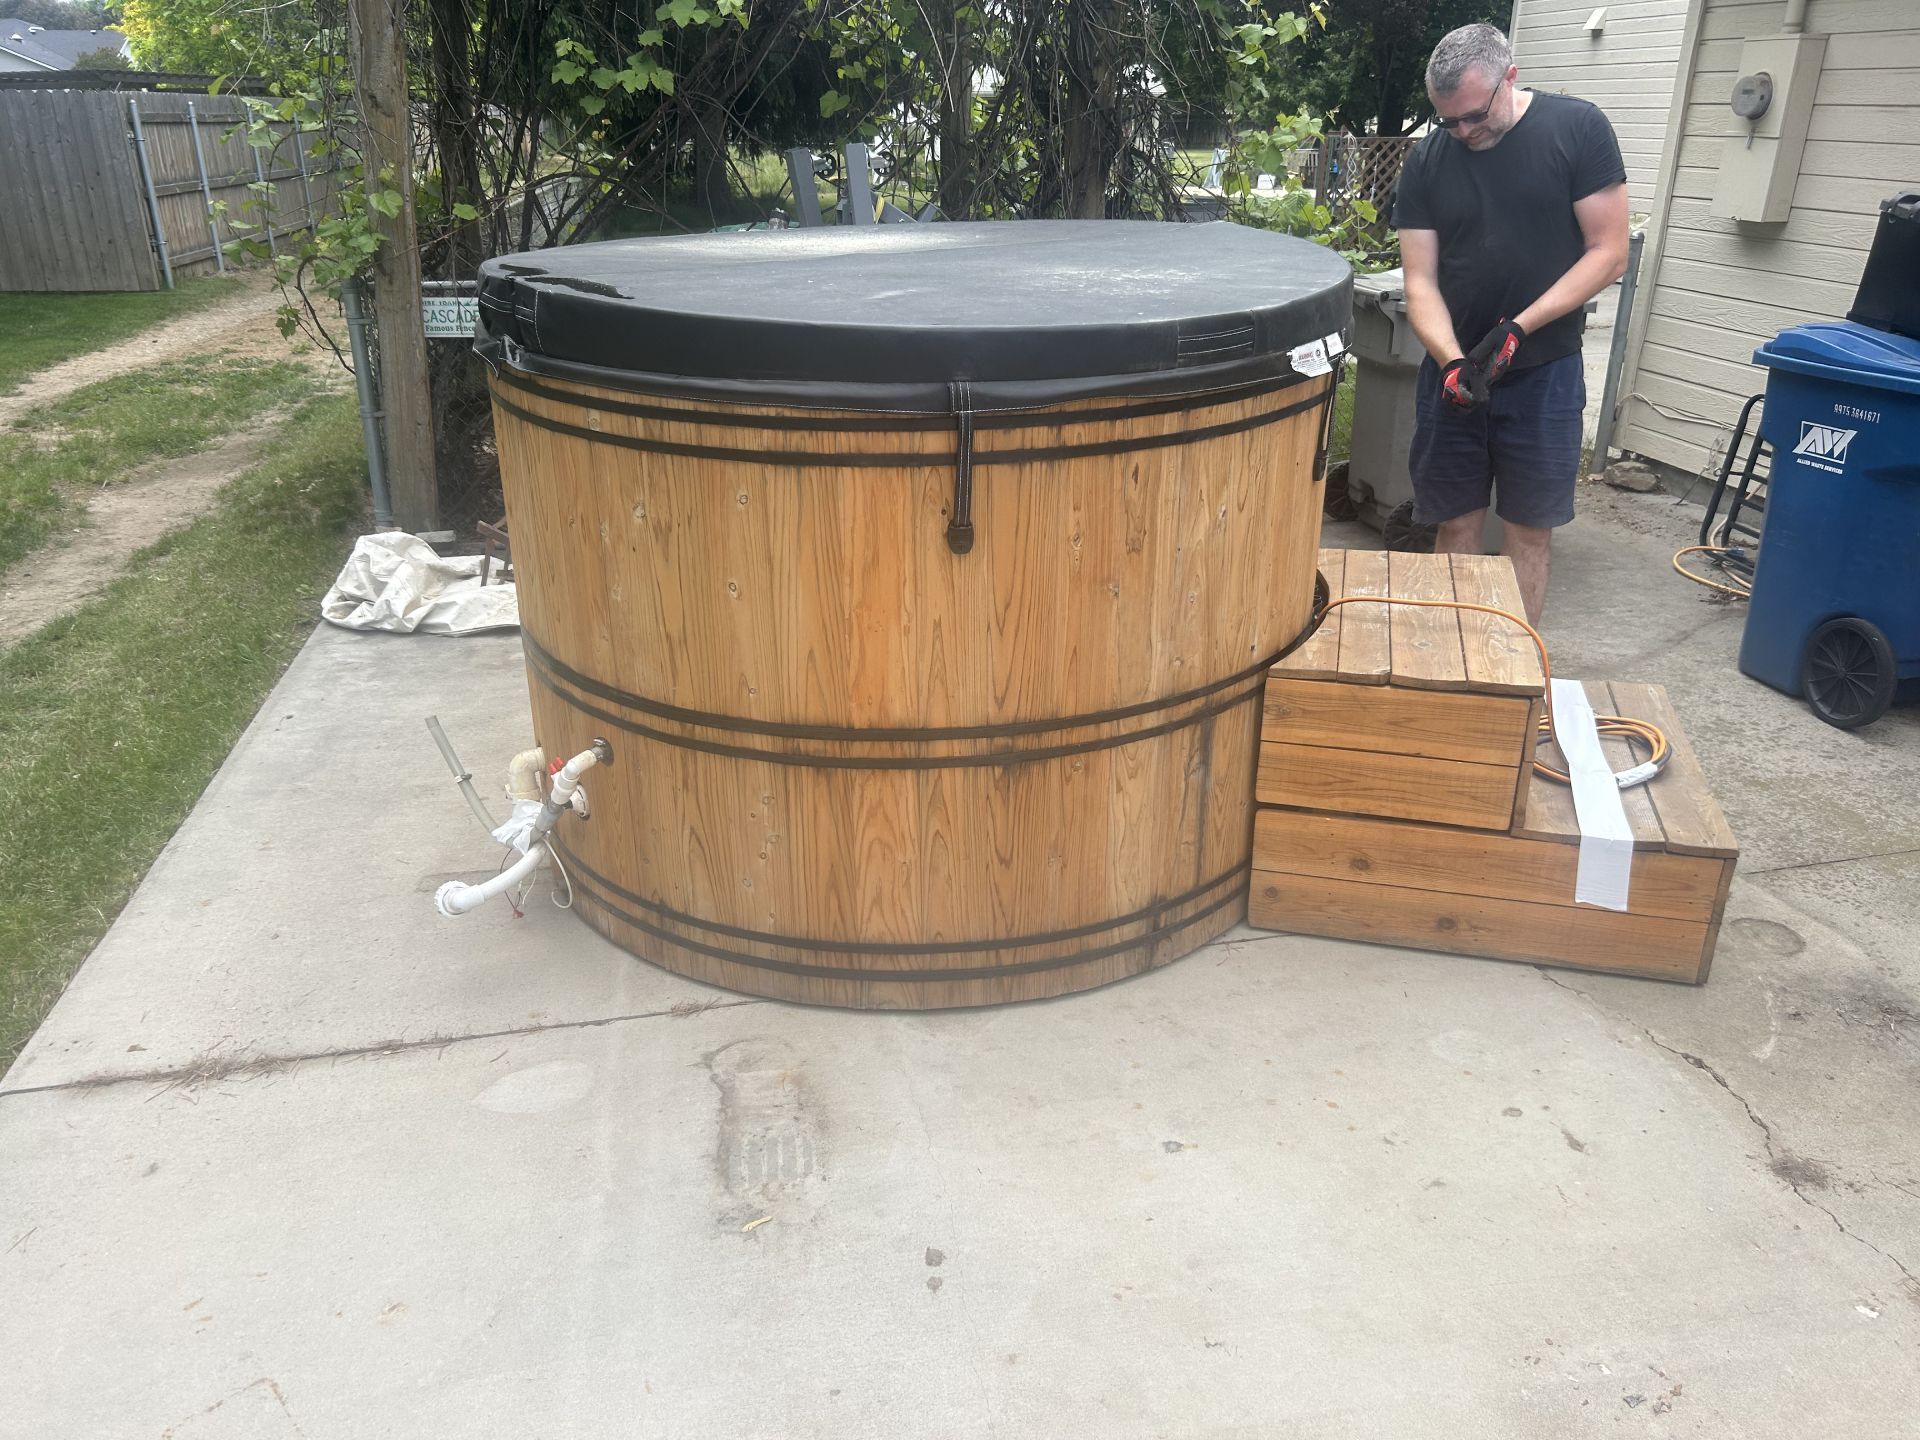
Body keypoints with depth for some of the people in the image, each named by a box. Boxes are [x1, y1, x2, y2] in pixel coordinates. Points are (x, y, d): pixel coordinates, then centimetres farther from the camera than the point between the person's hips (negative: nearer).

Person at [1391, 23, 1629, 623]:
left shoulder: (1578, 130, -6)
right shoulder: (1426, 161, 1)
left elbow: (1608, 253, -8)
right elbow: (1420, 281, -2)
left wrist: (1519, 328, -18)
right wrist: (1452, 360, -20)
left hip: (1544, 372, -2)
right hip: (1452, 371, 2)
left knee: (1529, 531, 3)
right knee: (1456, 527, 7)